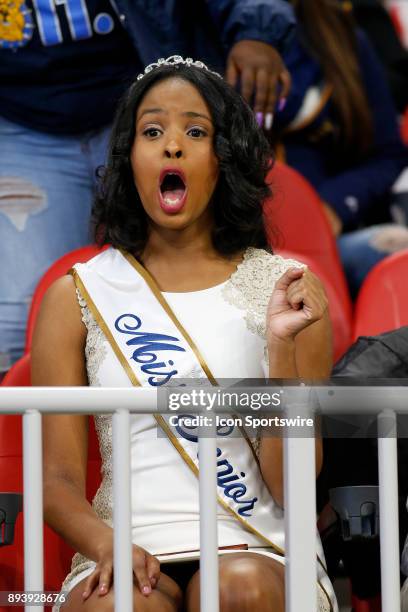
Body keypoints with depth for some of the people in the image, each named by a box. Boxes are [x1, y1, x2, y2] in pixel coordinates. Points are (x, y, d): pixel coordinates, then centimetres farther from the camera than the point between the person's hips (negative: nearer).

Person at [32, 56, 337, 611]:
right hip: (135, 557, -1)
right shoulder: (76, 297, 10)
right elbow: (59, 478, 5)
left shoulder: (284, 288, 8)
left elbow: (295, 486, 1)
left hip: (258, 553, 1)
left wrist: (281, 345, -12)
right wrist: (106, 544, -17)